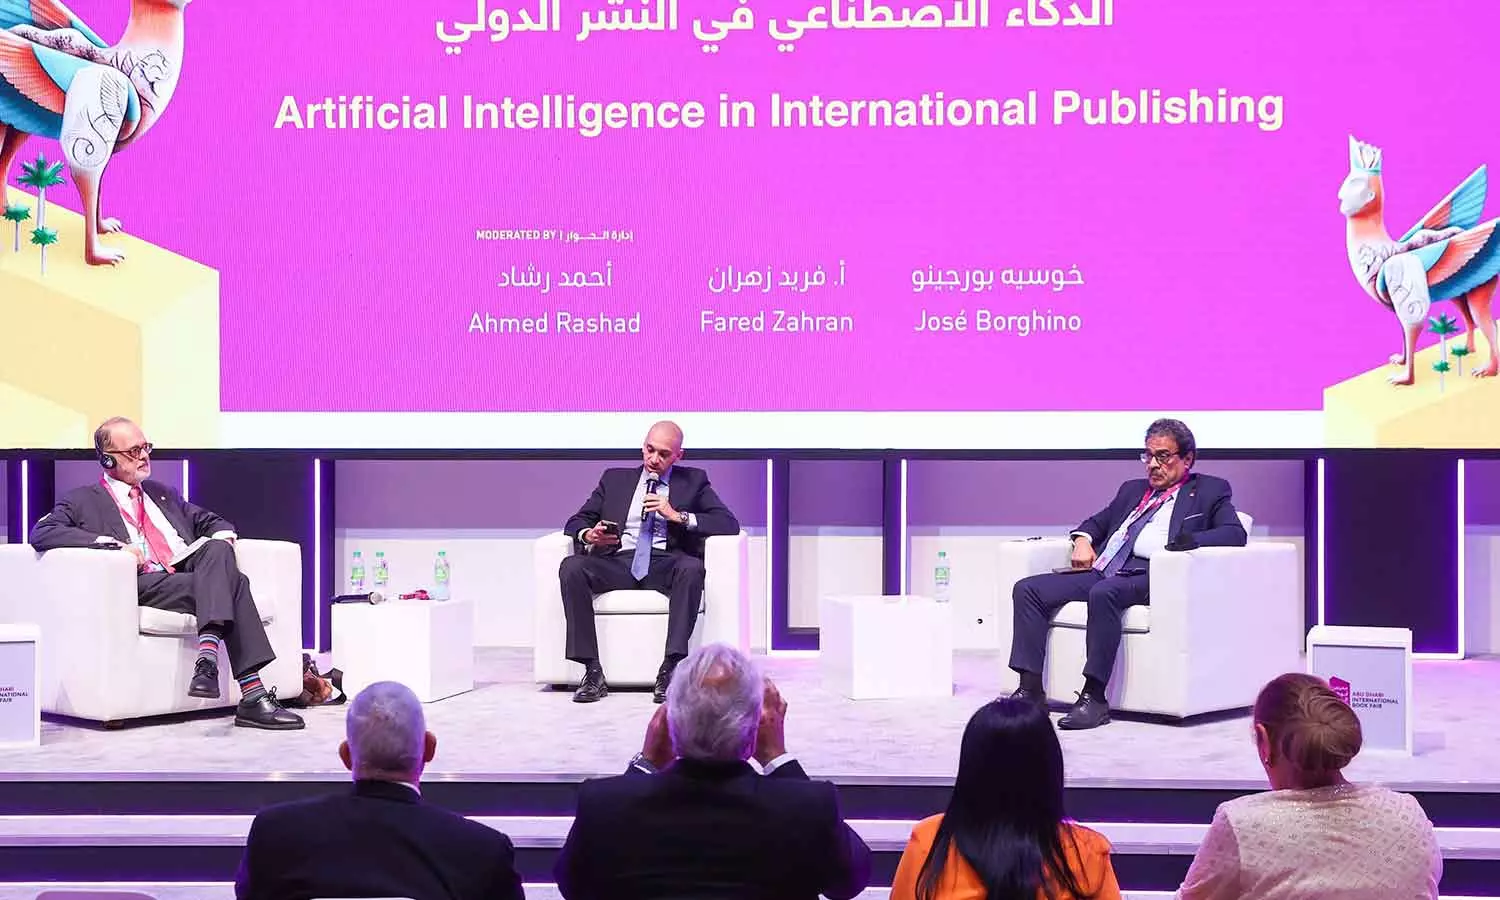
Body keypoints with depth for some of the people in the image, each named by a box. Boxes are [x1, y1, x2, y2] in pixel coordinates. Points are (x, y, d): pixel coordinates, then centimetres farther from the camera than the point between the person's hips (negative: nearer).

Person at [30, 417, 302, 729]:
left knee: (218, 549, -30)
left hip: (191, 572, 5)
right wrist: (112, 543, -17)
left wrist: (222, 537, 8)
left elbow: (211, 522, 35)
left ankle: (208, 657, -45)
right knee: (232, 582, -29)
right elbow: (42, 534, -6)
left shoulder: (164, 493, 31)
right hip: (143, 584, -5)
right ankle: (252, 695, -39)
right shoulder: (82, 501, 12)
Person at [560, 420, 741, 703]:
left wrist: (677, 516, -8)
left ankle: (670, 669, -37)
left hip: (665, 564, -2)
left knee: (692, 567, -36)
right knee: (571, 567, -28)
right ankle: (592, 672, -29)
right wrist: (589, 534, -8)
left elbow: (730, 524, 4)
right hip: (617, 560, 2)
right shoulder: (615, 478, 21)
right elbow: (576, 521, 18)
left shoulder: (693, 481, 16)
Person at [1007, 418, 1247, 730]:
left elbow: (1236, 533, 1)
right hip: (1102, 570, 7)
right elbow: (1099, 521, 38)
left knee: (1103, 592, -39)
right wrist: (1083, 539, 13)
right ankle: (1030, 689, -17)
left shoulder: (1210, 491, 14)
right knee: (1028, 589, -14)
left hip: (1148, 575, -6)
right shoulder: (1132, 490, 31)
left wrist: (1190, 541, -18)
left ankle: (1094, 697, -35)